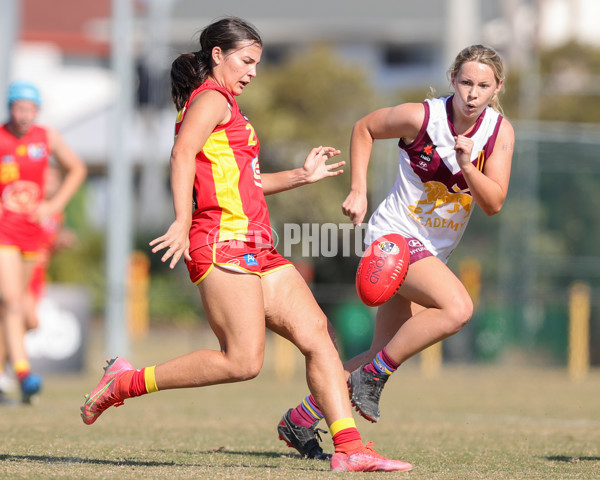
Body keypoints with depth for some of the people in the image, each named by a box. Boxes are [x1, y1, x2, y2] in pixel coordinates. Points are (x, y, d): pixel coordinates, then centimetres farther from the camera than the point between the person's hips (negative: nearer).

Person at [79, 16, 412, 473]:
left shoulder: (225, 106, 28)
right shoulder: (212, 99, -2)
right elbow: (183, 153, -18)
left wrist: (301, 176, 31)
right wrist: (183, 222, -29)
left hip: (257, 251, 10)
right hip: (224, 241, -10)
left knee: (318, 336, -3)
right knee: (242, 361, -18)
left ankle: (349, 449, -9)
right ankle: (124, 382, -6)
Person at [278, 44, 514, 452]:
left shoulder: (500, 131, -4)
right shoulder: (422, 117, -15)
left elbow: (494, 204, -9)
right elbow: (364, 128, 2)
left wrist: (467, 166, -25)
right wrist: (358, 191, -3)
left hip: (432, 252, 6)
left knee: (387, 354, 9)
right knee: (458, 307, -30)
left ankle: (302, 417, 23)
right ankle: (373, 373, -15)